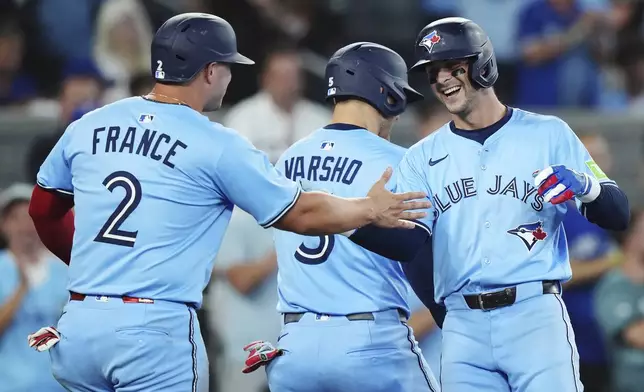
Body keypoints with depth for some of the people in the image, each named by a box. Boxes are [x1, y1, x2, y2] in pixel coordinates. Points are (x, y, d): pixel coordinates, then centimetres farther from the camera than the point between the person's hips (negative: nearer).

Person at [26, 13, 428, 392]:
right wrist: (371, 210, 23)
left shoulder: (87, 127, 10)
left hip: (79, 326, 6)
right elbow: (301, 214, 6)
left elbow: (44, 211, 25)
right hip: (155, 331, -5)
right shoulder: (218, 146, -4)